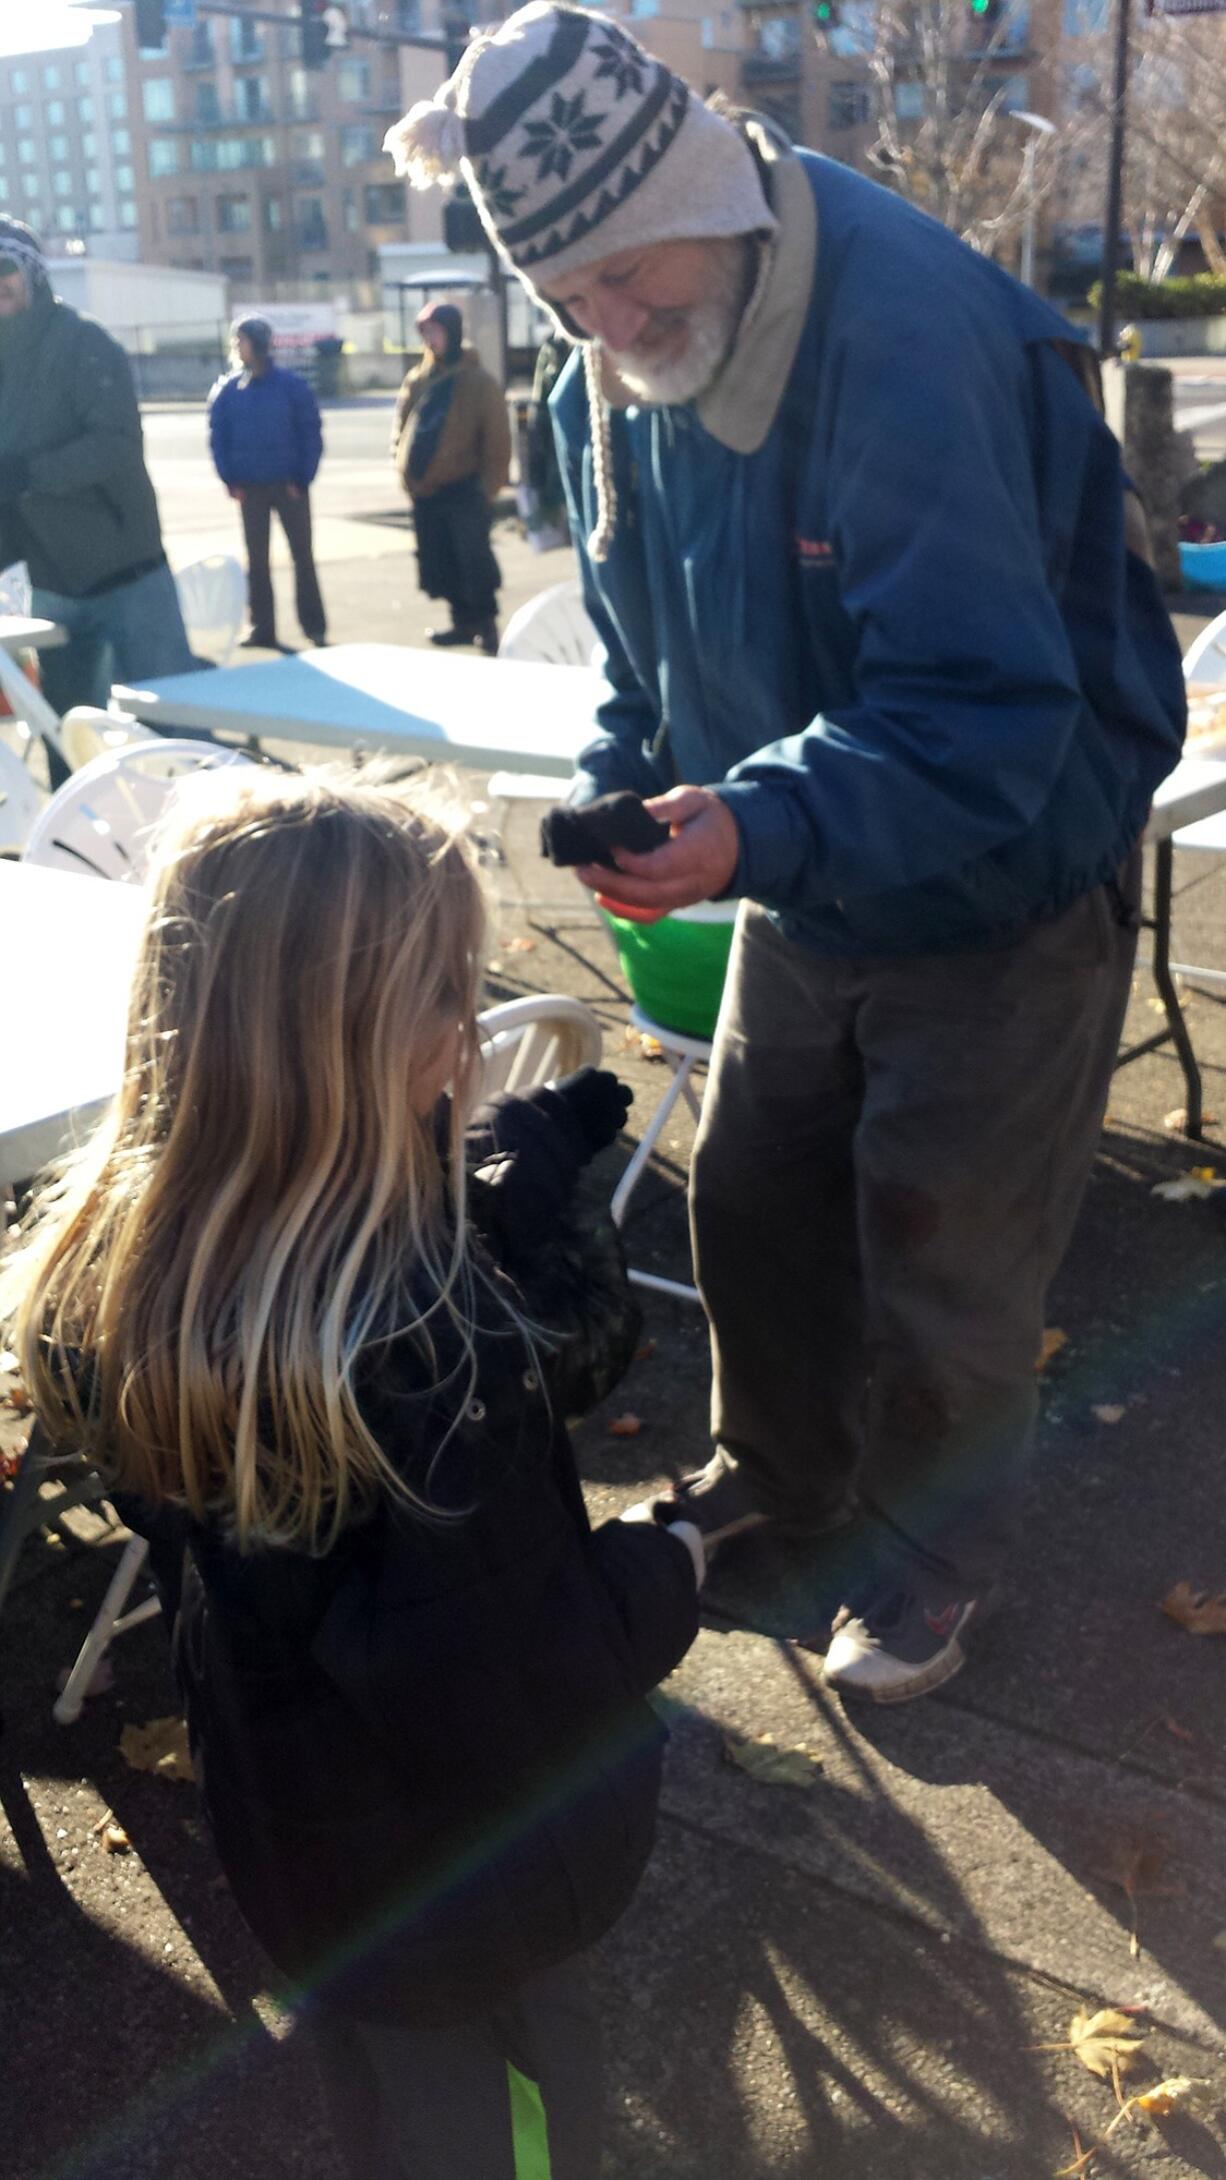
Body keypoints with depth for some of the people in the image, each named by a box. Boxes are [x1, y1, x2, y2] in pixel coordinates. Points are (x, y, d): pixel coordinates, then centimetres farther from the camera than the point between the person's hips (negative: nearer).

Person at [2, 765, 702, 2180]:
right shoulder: (424, 1359, -41)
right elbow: (491, 1681, -30)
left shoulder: (119, 1255, -16)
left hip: (283, 1823, 6)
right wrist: (665, 1581, -13)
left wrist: (541, 1128, -4)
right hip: (465, 1864, -6)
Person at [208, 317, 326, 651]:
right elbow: (218, 438, 4)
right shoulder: (227, 390, 1)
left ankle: (314, 626, 10)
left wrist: (302, 479, -10)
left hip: (289, 485, -2)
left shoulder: (292, 385, -5)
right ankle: (262, 628, 13)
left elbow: (312, 433, -4)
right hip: (250, 488, 2)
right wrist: (231, 481, -5)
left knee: (303, 556, 3)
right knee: (256, 560, 6)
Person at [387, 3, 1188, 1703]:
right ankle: (782, 1469, 44)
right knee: (752, 1197, 17)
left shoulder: (918, 339, -31)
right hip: (806, 880, 7)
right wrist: (623, 785, -4)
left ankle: (937, 1556, 32)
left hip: (1001, 888, -7)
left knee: (943, 1264, 6)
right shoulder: (613, 384, -5)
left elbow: (988, 716, -35)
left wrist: (760, 827, -47)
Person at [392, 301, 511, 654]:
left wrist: (488, 486, -13)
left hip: (463, 489, -6)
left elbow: (497, 439, -8)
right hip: (424, 491, 6)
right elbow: (401, 427, 18)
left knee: (473, 557, -8)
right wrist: (403, 467, 3)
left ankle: (485, 623, 1)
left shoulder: (478, 382, -6)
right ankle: (463, 620, 21)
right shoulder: (416, 380, 11)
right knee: (439, 562, 10)